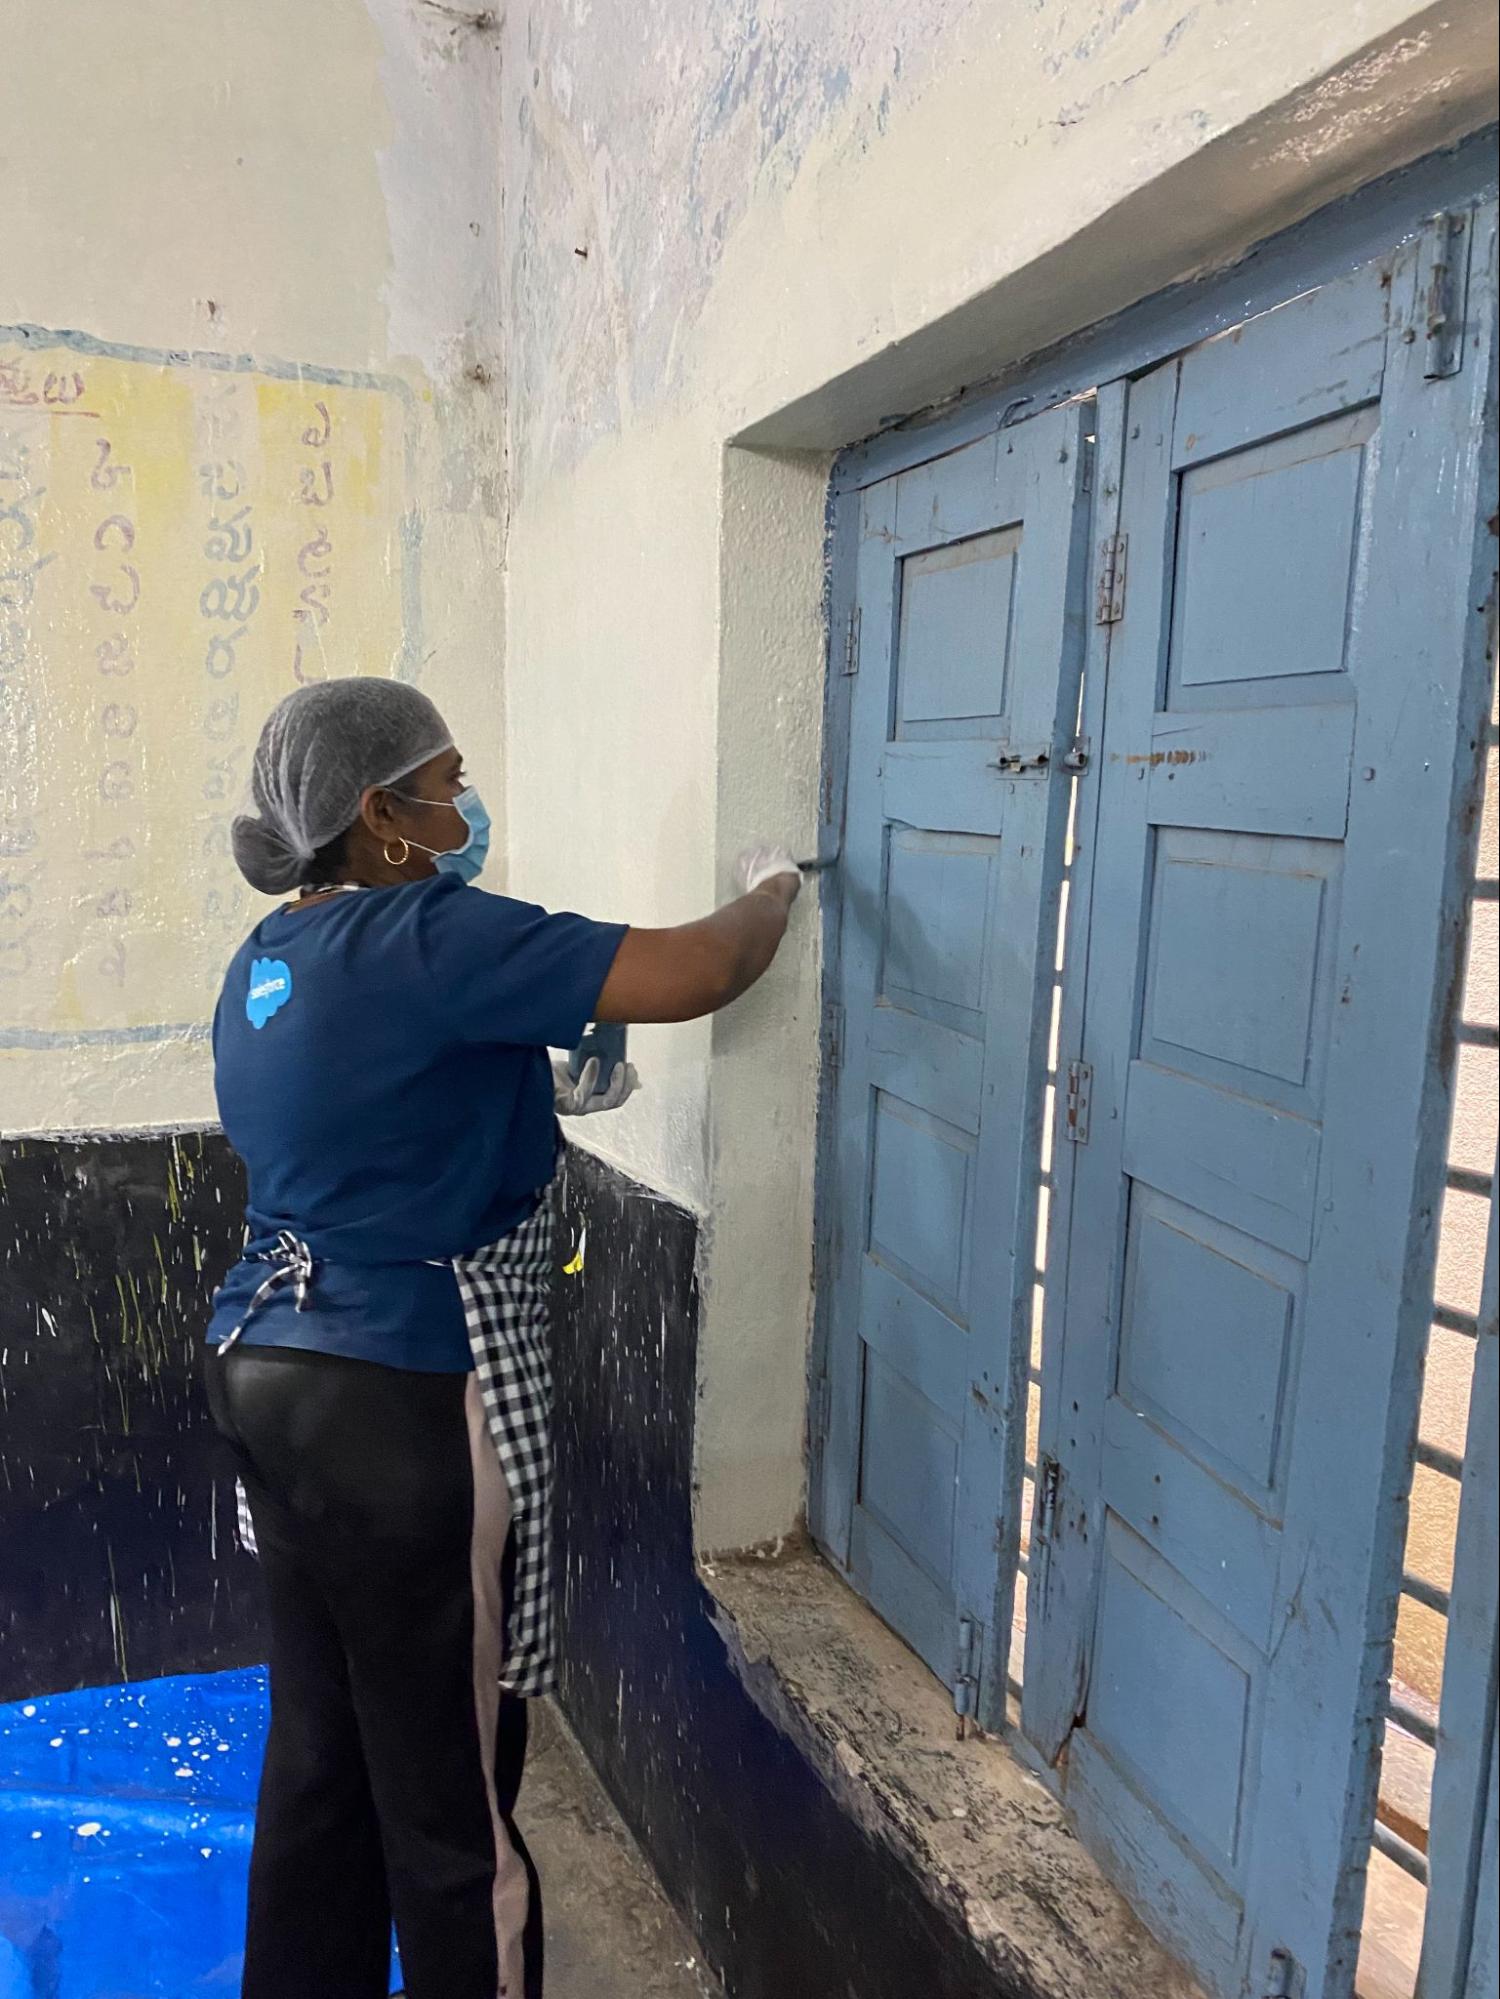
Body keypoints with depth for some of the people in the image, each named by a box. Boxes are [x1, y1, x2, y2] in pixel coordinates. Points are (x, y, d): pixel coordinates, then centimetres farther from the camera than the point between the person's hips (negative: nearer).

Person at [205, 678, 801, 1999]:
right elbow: (695, 974, -20)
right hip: (404, 1405, -9)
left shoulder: (271, 957, 10)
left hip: (274, 1376, 9)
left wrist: (541, 1093, 14)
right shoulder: (429, 938, -18)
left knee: (321, 1745, 22)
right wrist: (770, 890, 0)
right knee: (448, 1782, 8)